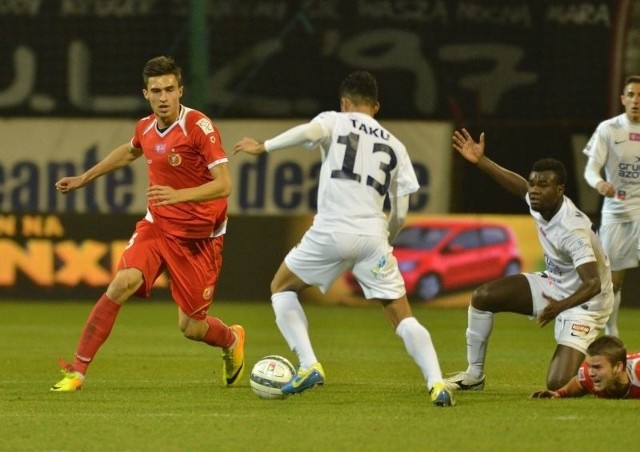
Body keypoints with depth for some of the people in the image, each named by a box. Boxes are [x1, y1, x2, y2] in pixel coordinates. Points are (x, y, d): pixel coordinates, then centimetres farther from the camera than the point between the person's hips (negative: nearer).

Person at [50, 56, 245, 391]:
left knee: (191, 328, 3)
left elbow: (224, 185, -24)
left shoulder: (199, 127, -18)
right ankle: (77, 371, -20)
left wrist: (179, 195, -39)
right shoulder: (146, 128, 1)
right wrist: (84, 178, 34)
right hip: (157, 224, 4)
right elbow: (129, 151, 27)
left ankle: (232, 341, 40)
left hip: (198, 237, -4)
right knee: (123, 283, -22)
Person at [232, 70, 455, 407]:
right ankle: (436, 383, -13)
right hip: (372, 235, 2)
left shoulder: (334, 121, 11)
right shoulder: (394, 146, 20)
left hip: (330, 231, -2)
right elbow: (400, 214, 16)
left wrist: (263, 147, -6)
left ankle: (308, 366, 5)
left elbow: (309, 131, -15)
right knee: (402, 316, 6)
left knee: (282, 288, 20)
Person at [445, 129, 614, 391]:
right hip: (555, 285, 8)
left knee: (558, 386, -20)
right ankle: (474, 375, 14)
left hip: (583, 301, -8)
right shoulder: (539, 203, -10)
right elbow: (519, 185, 14)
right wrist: (481, 161, 11)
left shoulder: (572, 229, -33)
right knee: (482, 297, 0)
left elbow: (593, 283, -39)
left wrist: (560, 306, -49)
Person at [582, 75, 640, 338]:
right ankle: (610, 333, 22)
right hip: (615, 212, 0)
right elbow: (591, 168, -8)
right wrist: (599, 183, -29)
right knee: (613, 278, 7)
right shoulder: (608, 129, -3)